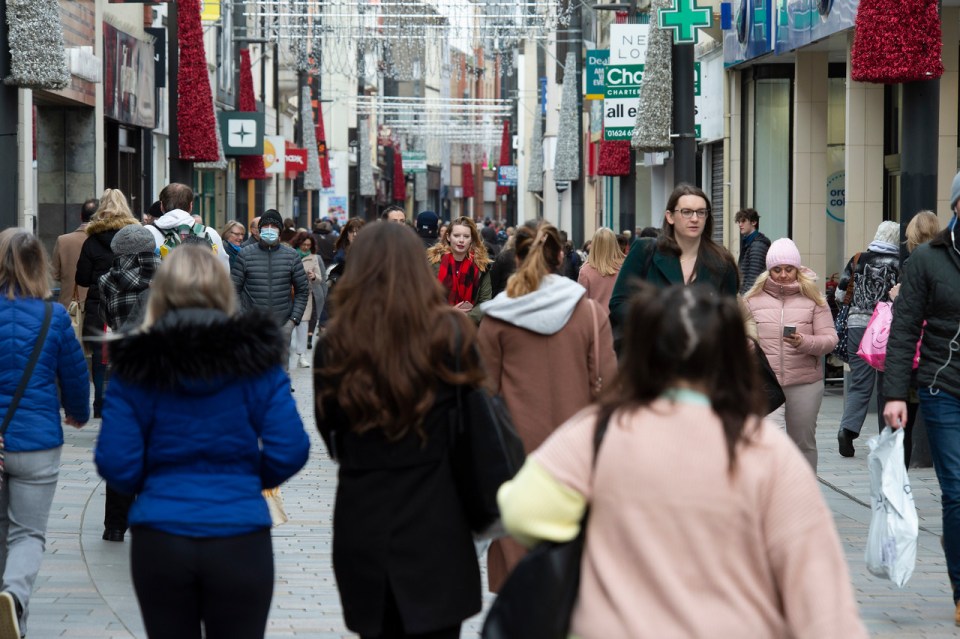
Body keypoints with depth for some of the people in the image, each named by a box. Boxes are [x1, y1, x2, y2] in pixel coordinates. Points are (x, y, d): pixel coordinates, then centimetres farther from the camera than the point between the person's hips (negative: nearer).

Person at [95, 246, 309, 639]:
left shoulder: (137, 367, -3)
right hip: (238, 537, -1)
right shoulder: (255, 359, -4)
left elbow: (116, 465, -6)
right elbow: (290, 451, -7)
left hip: (158, 542, 1)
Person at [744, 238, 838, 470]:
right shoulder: (754, 299, 5)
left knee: (804, 442, 11)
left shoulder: (813, 298, 4)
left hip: (805, 383, 1)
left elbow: (830, 338, -1)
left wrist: (804, 342, -19)